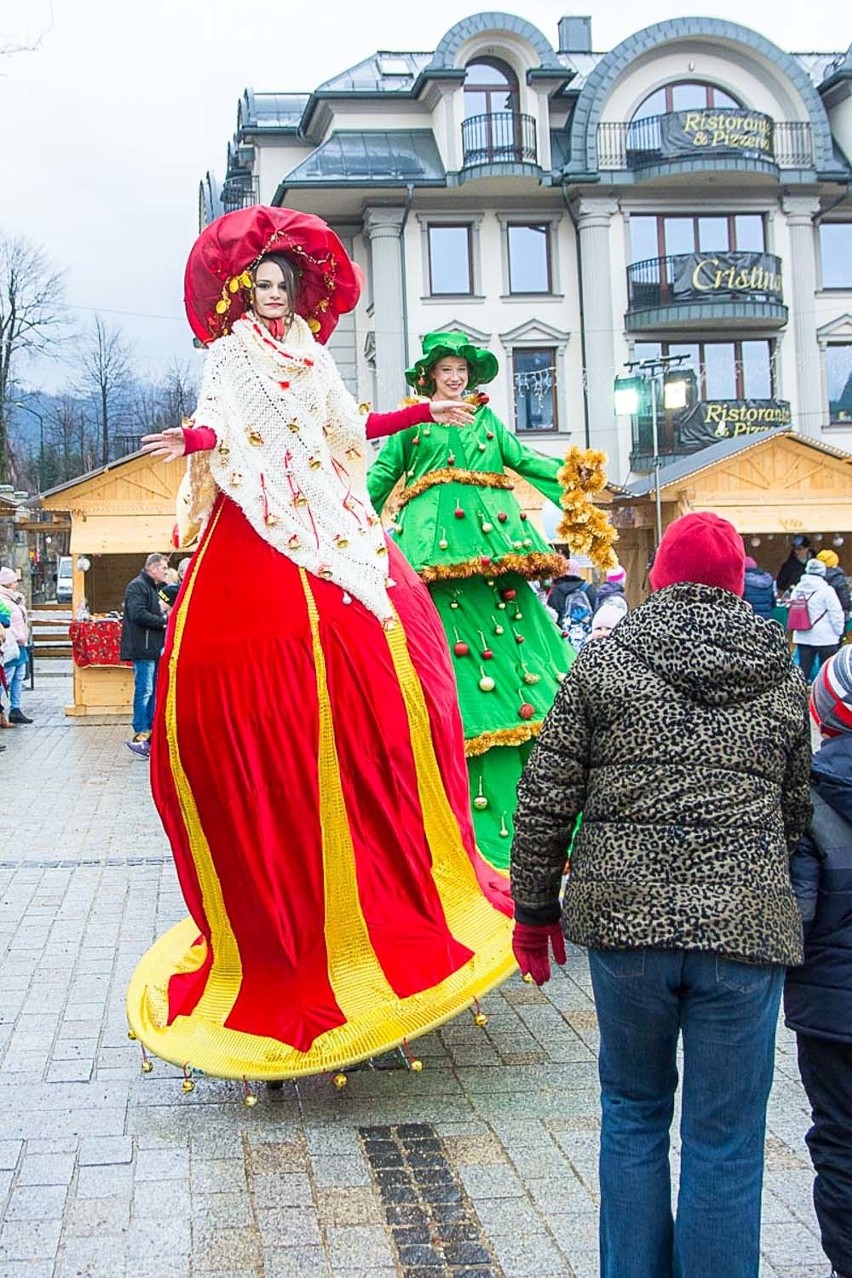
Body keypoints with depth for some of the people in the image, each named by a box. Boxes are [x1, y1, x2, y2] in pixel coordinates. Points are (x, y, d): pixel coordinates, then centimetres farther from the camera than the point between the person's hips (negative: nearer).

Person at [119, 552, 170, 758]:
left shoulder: (154, 588, 22)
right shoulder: (137, 586, -10)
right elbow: (139, 614, -22)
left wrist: (164, 614, 10)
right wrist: (164, 621, -15)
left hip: (154, 648, 10)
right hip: (142, 649, -10)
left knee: (153, 691, 11)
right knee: (144, 690, -12)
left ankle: (150, 732, 16)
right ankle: (140, 735, -12)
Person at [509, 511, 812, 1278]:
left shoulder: (606, 659, 1)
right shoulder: (783, 679, 7)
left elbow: (545, 798, 0)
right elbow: (797, 815, 13)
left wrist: (535, 909, 10)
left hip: (626, 920, 0)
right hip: (745, 925, 0)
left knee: (634, 1109, 20)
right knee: (727, 1141, 10)